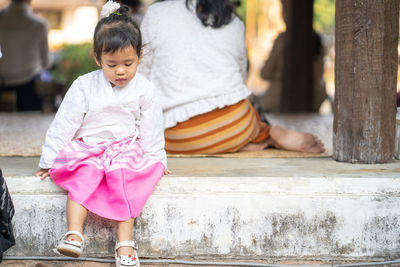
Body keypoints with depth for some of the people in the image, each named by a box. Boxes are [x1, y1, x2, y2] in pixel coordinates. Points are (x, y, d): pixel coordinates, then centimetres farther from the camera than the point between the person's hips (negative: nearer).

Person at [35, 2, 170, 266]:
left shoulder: (144, 89, 0)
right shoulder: (84, 86, -4)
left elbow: (151, 128, 10)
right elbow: (64, 123, -1)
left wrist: (156, 159, 10)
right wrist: (49, 159, -1)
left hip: (126, 148, 0)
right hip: (85, 149, 0)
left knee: (123, 176, -29)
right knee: (84, 174, -30)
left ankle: (125, 243, -32)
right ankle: (74, 232, -38)